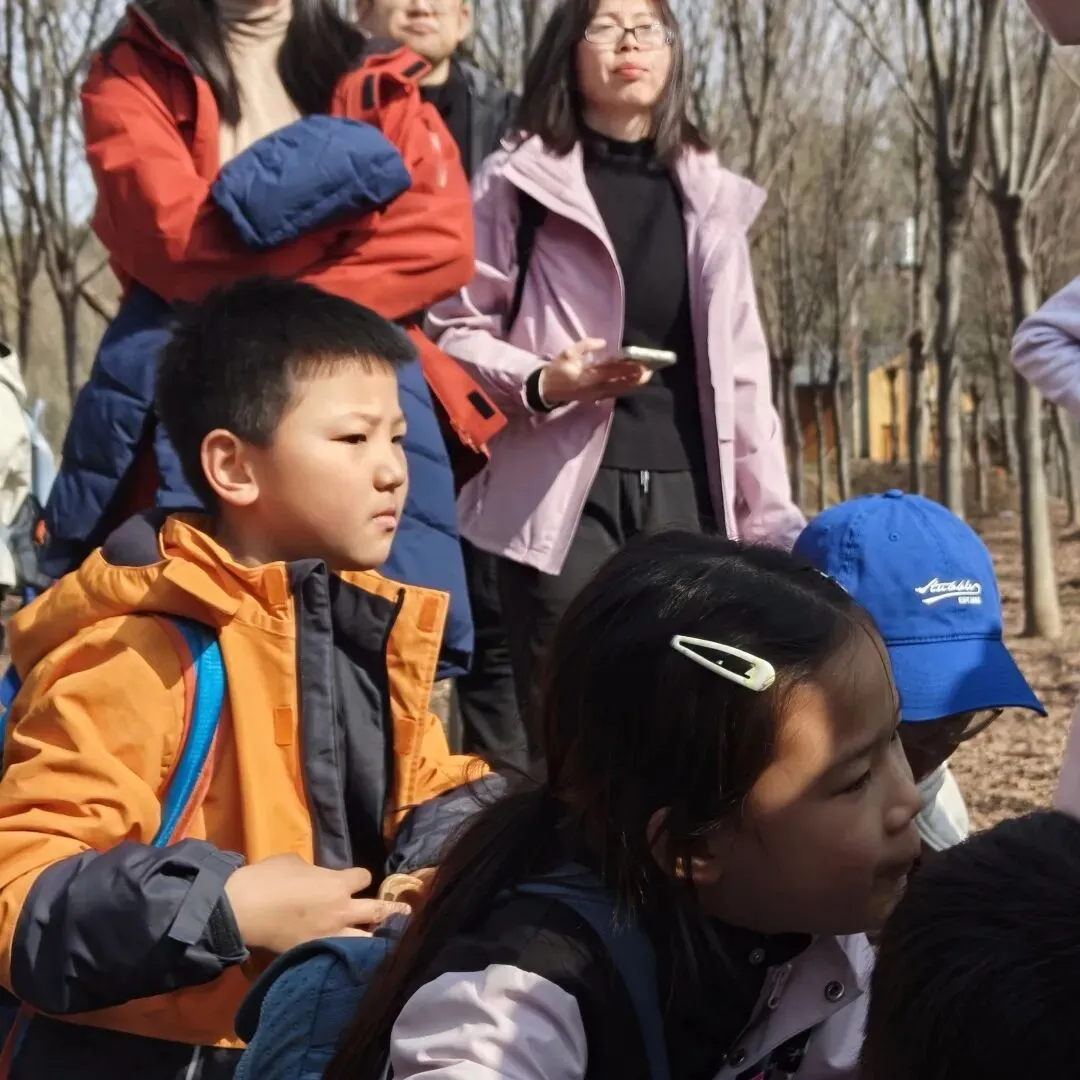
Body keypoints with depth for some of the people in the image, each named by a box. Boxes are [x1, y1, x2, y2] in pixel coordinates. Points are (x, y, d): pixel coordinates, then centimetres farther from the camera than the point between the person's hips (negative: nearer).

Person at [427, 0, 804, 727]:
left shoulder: (712, 196, 15)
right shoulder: (519, 182, 1)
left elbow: (742, 372, 15)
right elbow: (453, 330, 0)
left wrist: (774, 519, 9)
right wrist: (540, 383, -19)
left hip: (685, 490, 4)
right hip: (566, 490, -4)